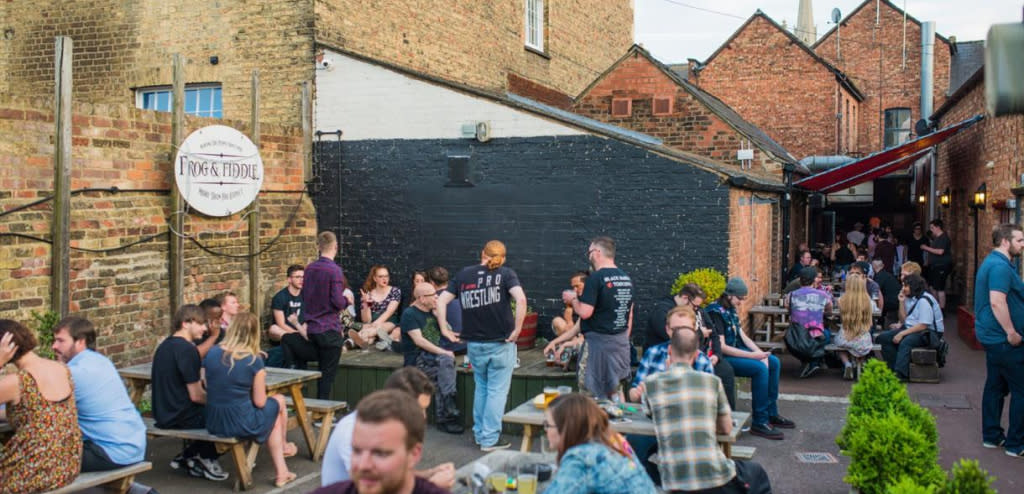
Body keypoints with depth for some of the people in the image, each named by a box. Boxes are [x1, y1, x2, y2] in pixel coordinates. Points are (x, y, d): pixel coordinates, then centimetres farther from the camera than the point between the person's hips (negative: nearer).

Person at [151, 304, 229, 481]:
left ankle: (188, 455, 19)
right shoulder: (187, 349, -20)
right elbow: (196, 396, -21)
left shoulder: (165, 345, 8)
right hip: (181, 418, -9)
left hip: (164, 415, 9)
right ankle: (206, 459, 20)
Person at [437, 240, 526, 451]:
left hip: (474, 344, 4)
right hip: (501, 343, -4)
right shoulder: (506, 273, -4)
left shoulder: (463, 274, 6)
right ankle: (490, 439, 10)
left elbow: (441, 301, 1)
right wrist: (517, 329, -14)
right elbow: (521, 300, -20)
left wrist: (445, 329, 5)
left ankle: (479, 433, 30)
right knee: (497, 390, 6)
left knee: (481, 388, 21)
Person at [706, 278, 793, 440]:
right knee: (760, 368, -25)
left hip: (736, 351, 10)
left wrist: (760, 353, -6)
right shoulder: (716, 312, -19)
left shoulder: (731, 310, 11)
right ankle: (760, 423, -19)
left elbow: (743, 336, 11)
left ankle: (771, 413, 14)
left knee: (773, 362, 7)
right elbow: (721, 347, -23)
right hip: (722, 358, -10)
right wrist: (752, 355, -23)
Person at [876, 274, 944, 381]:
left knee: (905, 342, -37)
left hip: (929, 333, -9)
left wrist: (902, 333, -23)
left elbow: (923, 326, -23)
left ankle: (900, 374, -41)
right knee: (883, 337, -7)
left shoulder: (924, 301, -17)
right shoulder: (909, 298, 12)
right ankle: (894, 369, -10)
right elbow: (904, 319, 17)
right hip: (912, 328, 10)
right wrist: (902, 302, 3)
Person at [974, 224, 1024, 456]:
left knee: (996, 386, 16)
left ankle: (991, 436, 23)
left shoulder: (993, 262, 15)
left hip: (993, 337, 11)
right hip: (1003, 339, -11)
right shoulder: (1000, 266, -19)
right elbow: (997, 302, -28)